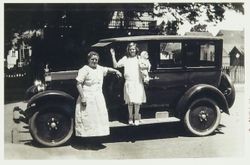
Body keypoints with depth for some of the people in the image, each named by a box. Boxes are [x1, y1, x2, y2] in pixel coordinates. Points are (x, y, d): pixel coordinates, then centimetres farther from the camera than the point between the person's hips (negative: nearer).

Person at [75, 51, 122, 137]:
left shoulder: (100, 68, 10)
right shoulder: (84, 70, -11)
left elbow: (107, 69, 32)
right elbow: (78, 84, -15)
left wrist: (116, 71, 14)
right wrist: (82, 97, -20)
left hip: (99, 98, 7)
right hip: (87, 99, -7)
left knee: (100, 118, 10)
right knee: (87, 120, -5)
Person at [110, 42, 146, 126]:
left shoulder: (139, 58, 4)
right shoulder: (125, 59, 6)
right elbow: (116, 65, 3)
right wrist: (113, 56, -6)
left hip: (138, 83, 0)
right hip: (129, 83, 0)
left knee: (137, 102, 2)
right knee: (130, 102, 4)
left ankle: (136, 118, 17)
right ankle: (130, 117, 19)